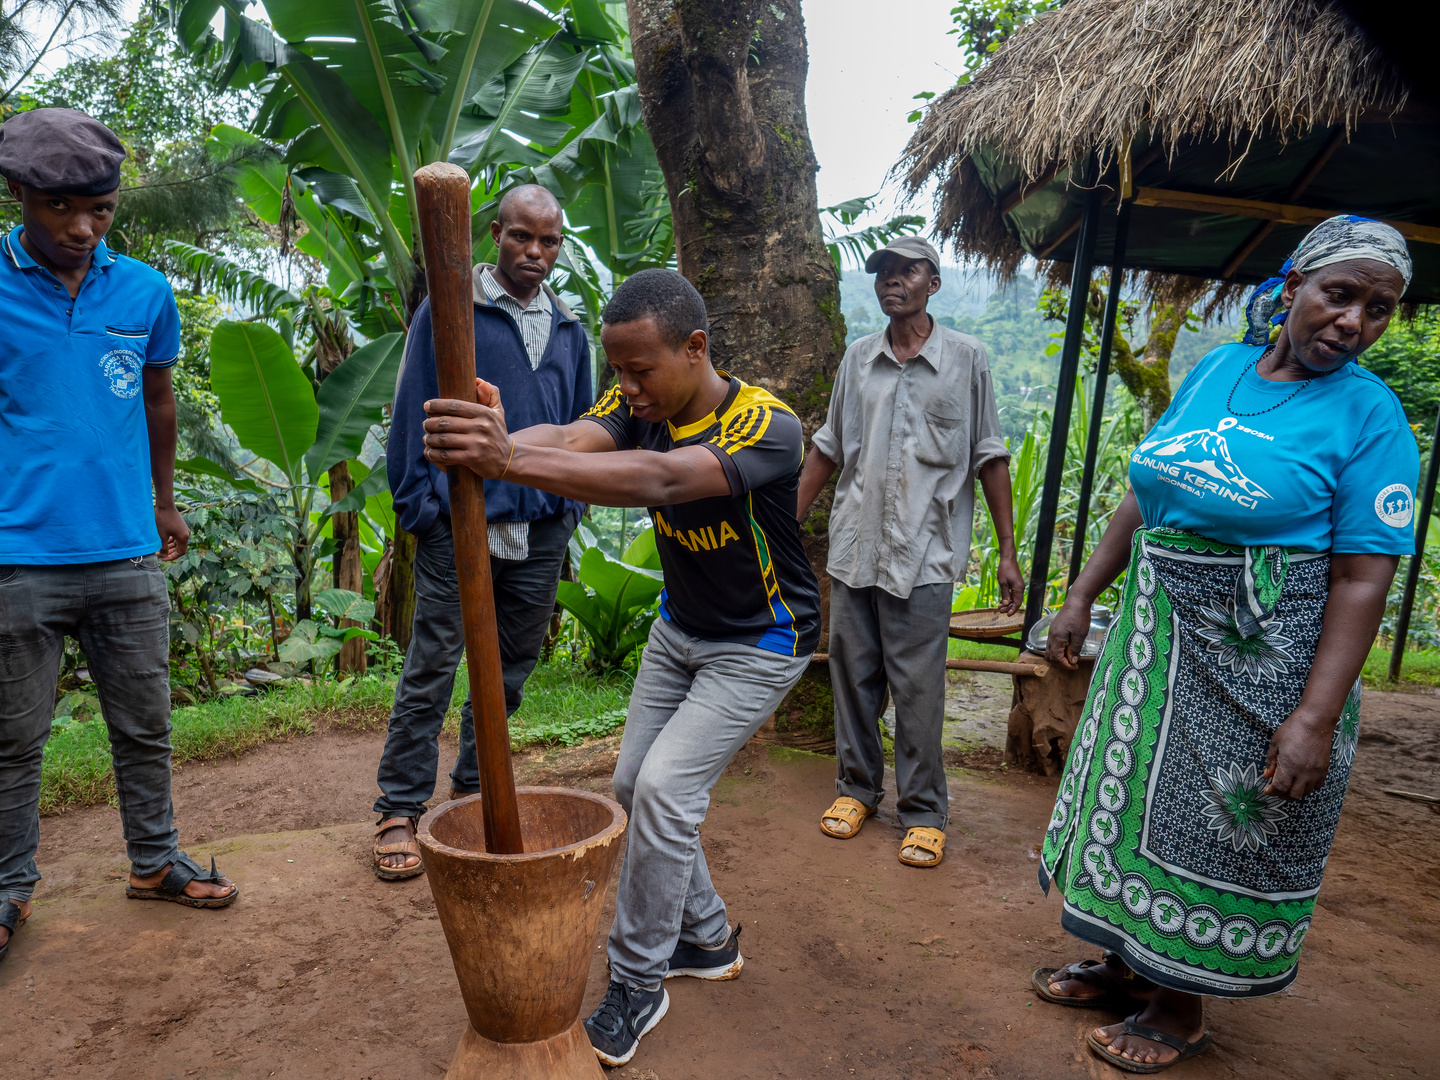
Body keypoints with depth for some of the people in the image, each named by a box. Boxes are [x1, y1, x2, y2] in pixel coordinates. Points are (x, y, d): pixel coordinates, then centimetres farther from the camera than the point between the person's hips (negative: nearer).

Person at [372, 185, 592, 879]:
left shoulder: (569, 328, 13)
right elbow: (412, 411, -2)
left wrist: (571, 504, 12)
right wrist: (418, 504, -7)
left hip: (541, 529, 5)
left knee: (512, 667, 13)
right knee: (432, 667, 1)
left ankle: (474, 788, 29)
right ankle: (400, 808, 13)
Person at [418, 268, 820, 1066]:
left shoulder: (765, 426, -31)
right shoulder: (639, 403, -11)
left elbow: (660, 478, -49)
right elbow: (575, 439, -33)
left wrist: (508, 461, -62)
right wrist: (500, 441, -57)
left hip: (759, 645, -7)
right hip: (679, 629, 7)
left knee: (665, 789, -16)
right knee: (633, 786, 9)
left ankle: (638, 984, 5)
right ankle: (708, 940, 29)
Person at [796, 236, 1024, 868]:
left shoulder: (965, 358, 2)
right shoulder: (858, 359, 11)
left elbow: (990, 458, 3)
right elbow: (829, 449, 17)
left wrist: (1008, 552, 0)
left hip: (925, 553, -3)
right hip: (854, 547, 4)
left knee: (918, 687, -1)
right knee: (853, 674, 10)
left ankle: (924, 811, 14)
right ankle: (857, 786, 27)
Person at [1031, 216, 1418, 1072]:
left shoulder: (1370, 416, -11)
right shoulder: (1216, 369, 4)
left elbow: (1364, 579, -16)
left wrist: (1317, 717, -22)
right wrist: (1083, 596, 10)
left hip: (1260, 663, -5)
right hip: (1156, 638, 6)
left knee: (1223, 822, 7)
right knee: (1137, 794, 16)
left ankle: (1182, 1007, 28)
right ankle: (1128, 964, 36)